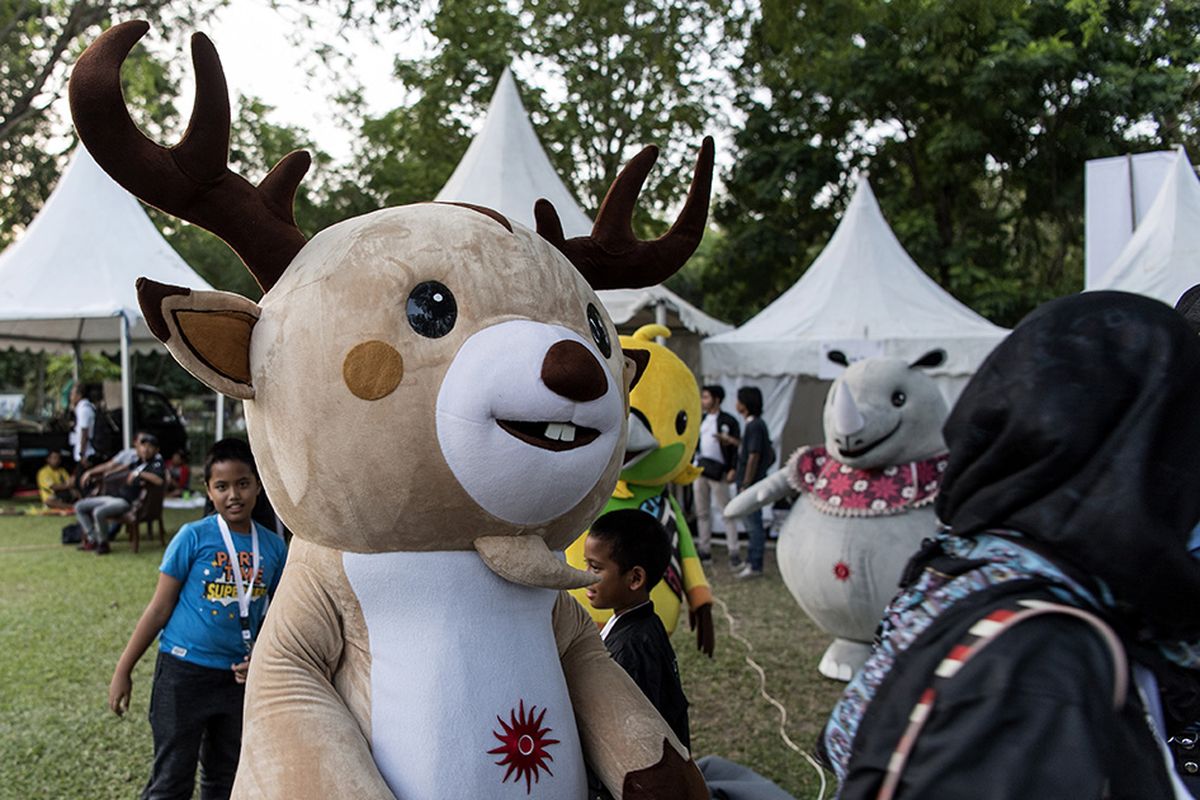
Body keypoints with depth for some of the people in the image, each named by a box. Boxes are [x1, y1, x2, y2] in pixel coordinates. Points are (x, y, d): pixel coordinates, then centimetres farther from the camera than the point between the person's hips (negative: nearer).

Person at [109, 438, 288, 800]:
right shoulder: (194, 537, -10)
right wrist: (123, 670, -4)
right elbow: (160, 607, -6)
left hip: (238, 676, 4)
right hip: (184, 671, -3)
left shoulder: (272, 546, -1)